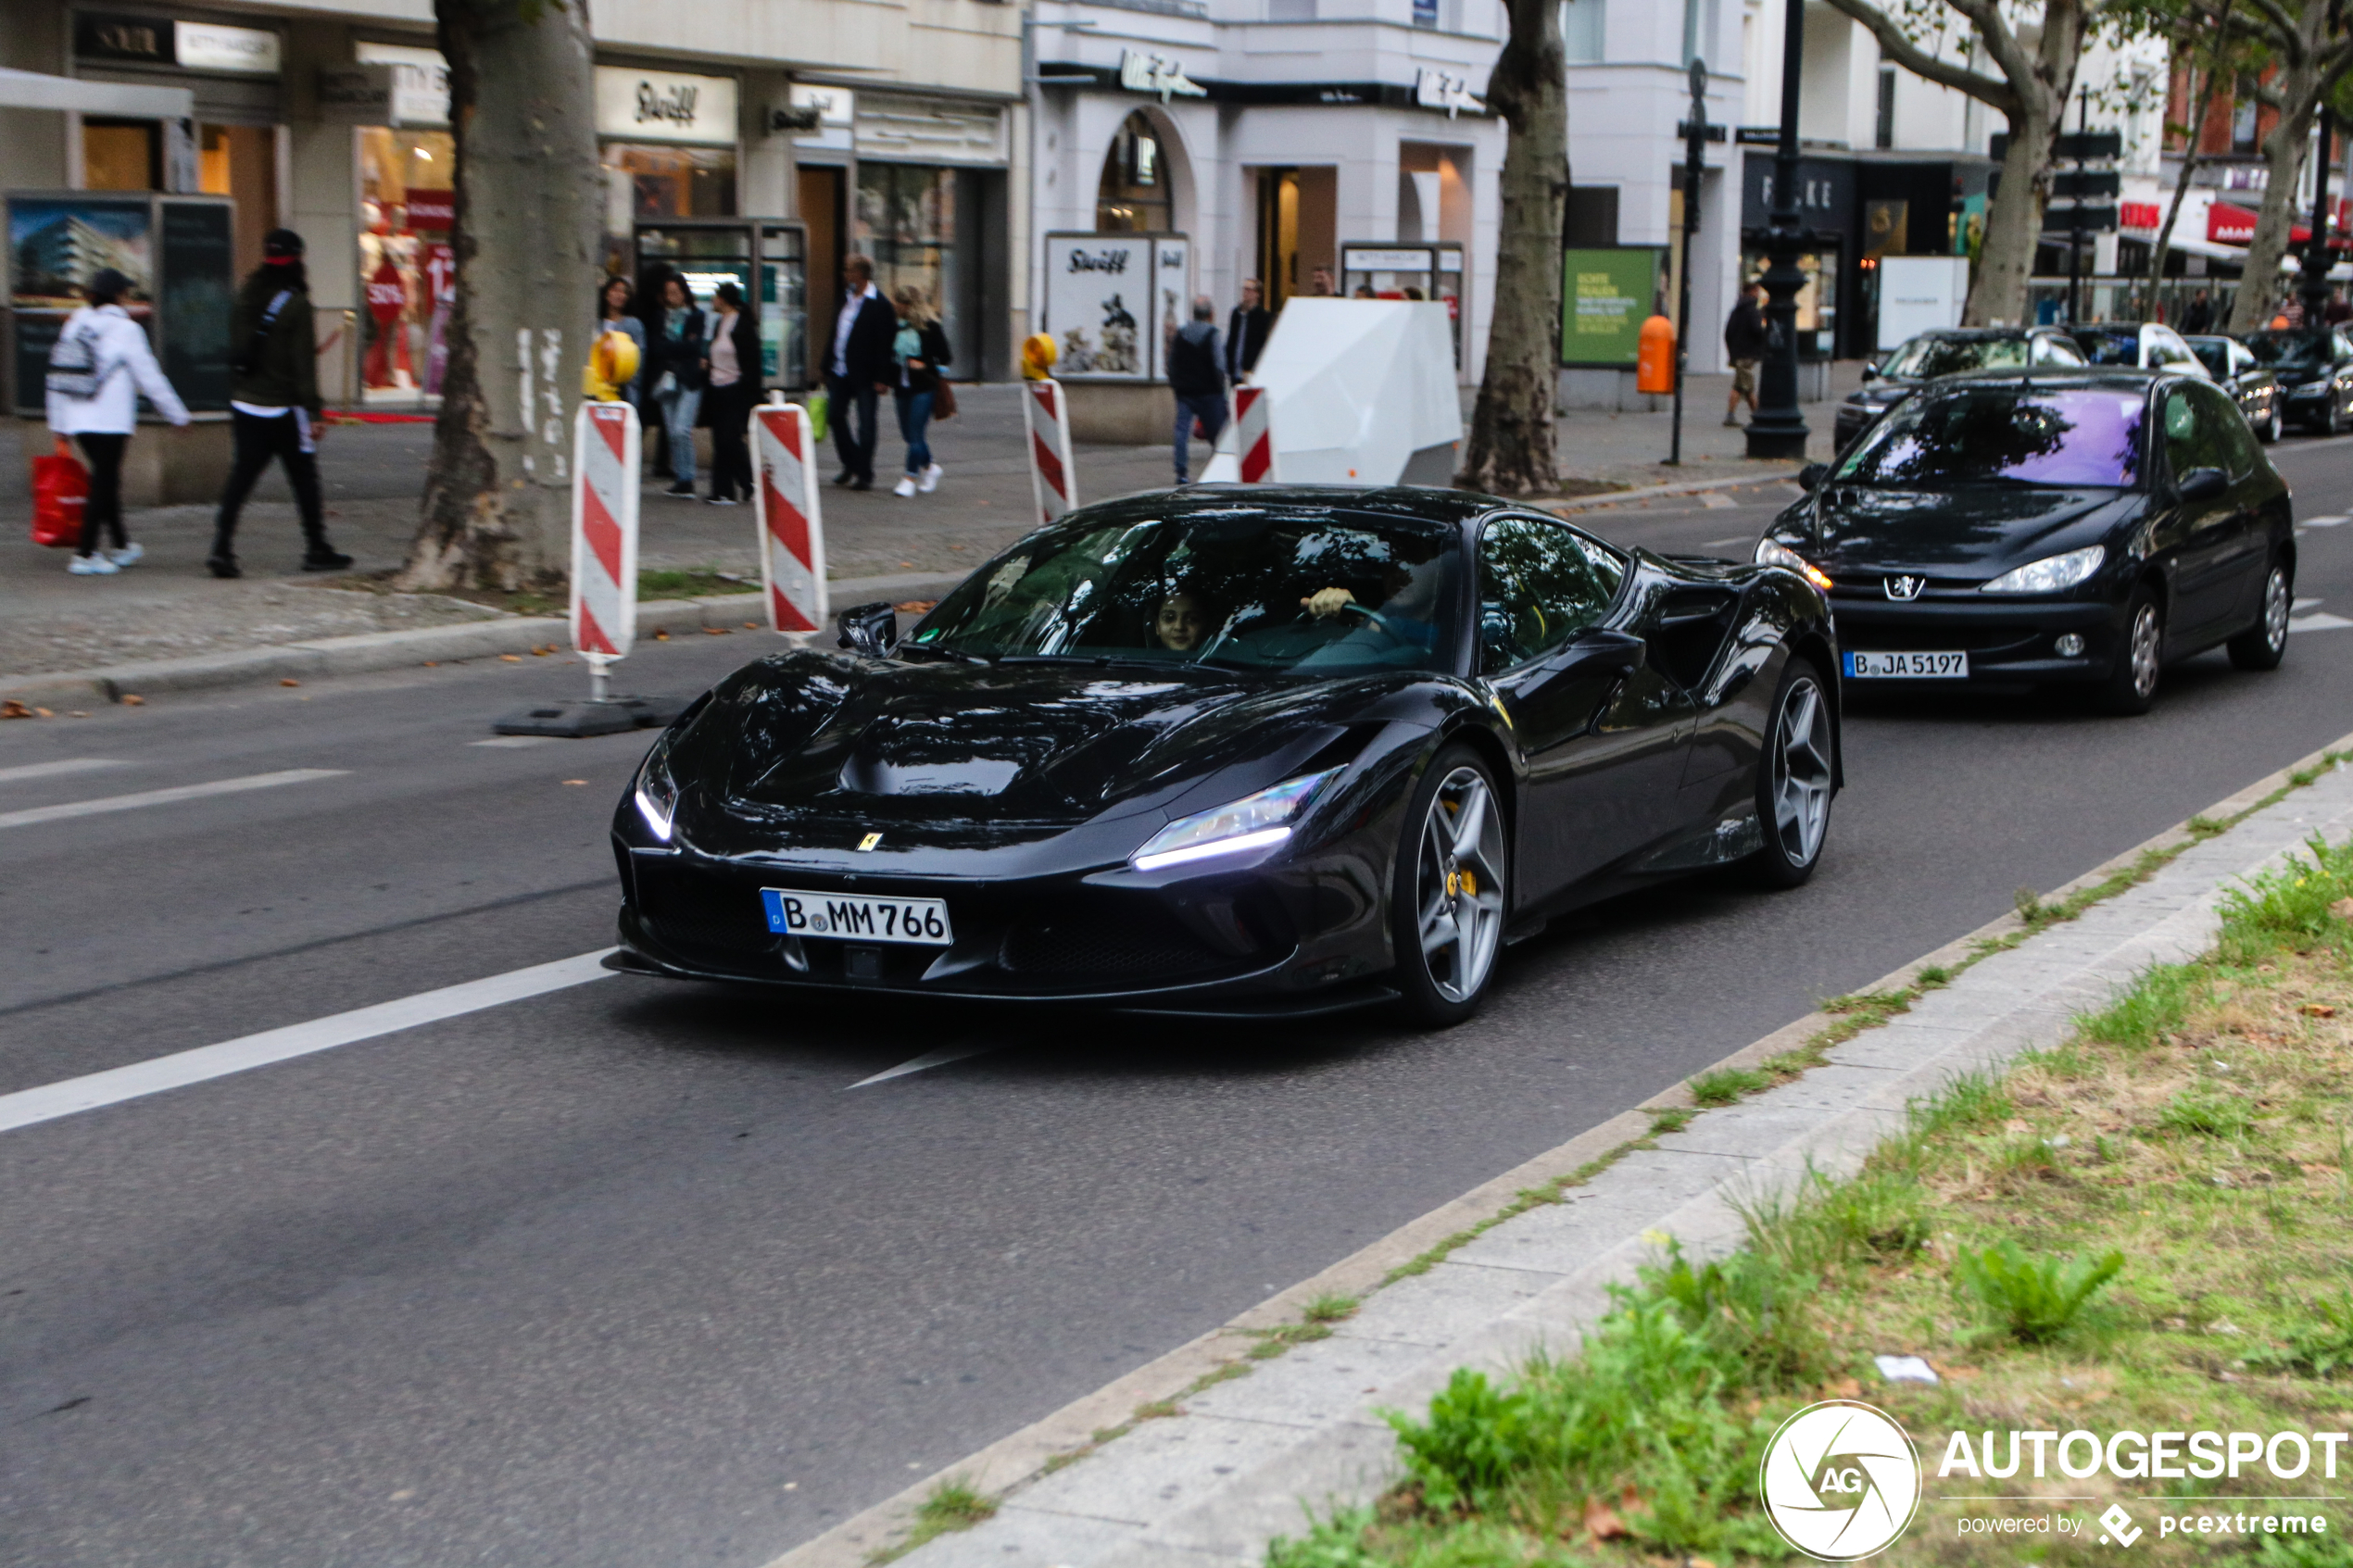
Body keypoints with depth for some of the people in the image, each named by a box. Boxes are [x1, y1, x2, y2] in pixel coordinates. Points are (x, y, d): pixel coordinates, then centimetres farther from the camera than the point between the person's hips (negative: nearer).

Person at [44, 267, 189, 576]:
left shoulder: (74, 324, 10)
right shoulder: (124, 329, -8)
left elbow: (57, 376, 11)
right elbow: (150, 377, -6)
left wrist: (59, 424, 18)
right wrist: (178, 415, 4)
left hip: (78, 421, 6)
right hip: (110, 421, -6)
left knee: (106, 479, 18)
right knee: (104, 484, -1)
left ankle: (121, 545, 30)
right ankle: (85, 555, -3)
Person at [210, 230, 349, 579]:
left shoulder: (246, 299, 7)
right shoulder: (295, 304, -12)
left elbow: (235, 354, 12)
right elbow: (303, 363, -14)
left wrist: (234, 400, 18)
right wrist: (314, 412, -12)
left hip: (245, 405, 6)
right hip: (283, 408, -6)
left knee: (241, 477, 4)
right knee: (304, 477, 6)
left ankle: (222, 548, -7)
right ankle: (316, 549, 14)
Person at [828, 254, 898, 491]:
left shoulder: (879, 305, -12)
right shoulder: (845, 298, 11)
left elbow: (886, 343, -14)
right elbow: (836, 333, 16)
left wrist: (882, 378, -18)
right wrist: (828, 367, 13)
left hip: (864, 374, -8)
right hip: (839, 372, 8)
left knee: (865, 424, -1)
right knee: (836, 417, 12)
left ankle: (864, 475, 7)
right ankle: (851, 465, 28)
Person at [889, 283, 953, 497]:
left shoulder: (931, 327, -7)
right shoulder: (897, 327, 8)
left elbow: (944, 358, -6)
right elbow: (889, 354, 17)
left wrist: (925, 365, -19)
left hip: (924, 389, -6)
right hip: (902, 388, 6)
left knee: (915, 434, -8)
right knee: (908, 434, 11)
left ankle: (910, 477, -4)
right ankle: (929, 467, 32)